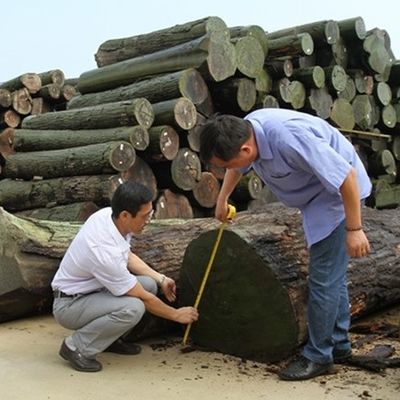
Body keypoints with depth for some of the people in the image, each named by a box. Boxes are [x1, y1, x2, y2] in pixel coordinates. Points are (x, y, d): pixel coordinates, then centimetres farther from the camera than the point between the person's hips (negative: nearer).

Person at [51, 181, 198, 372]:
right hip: (69, 306, -9)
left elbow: (127, 256, 10)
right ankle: (76, 347, -11)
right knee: (133, 308, -30)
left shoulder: (107, 214, -11)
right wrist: (176, 314, -6)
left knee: (149, 284, -3)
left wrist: (160, 278, 4)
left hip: (90, 289, 9)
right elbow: (143, 298, -21)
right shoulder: (105, 250, -34)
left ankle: (111, 339, 13)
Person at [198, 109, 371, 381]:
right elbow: (237, 168, 15)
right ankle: (338, 344, 31)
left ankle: (318, 356, 7)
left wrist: (354, 229, -25)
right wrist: (222, 200, 27)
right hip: (317, 196, 9)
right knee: (332, 275, 17)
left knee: (324, 279, -6)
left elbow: (346, 175, -31)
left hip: (339, 194, -9)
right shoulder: (246, 130, -10)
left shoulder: (289, 137, -37)